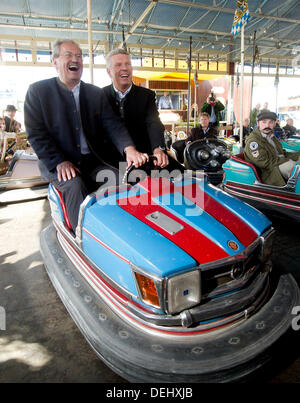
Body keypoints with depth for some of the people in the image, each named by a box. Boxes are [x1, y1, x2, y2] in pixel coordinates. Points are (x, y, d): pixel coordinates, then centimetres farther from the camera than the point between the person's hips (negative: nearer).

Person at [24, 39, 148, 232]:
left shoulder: (97, 93, 13)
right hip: (56, 164, -2)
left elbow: (112, 124, 1)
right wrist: (59, 162, -17)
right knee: (75, 185, -31)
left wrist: (129, 149, -20)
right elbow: (36, 133, -3)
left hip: (93, 161, 3)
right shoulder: (38, 91, 4)